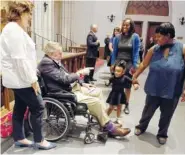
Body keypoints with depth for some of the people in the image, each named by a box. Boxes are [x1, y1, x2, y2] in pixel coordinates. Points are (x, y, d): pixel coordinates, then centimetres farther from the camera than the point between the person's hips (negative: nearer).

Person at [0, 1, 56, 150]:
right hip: (21, 78, -10)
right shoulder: (14, 30, -18)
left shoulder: (15, 29, 15)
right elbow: (19, 59, -24)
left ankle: (19, 138, 27)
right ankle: (39, 140, 11)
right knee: (38, 107, -2)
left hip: (19, 78, 10)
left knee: (20, 108, 15)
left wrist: (31, 74, 19)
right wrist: (32, 79, -21)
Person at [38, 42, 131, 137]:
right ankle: (110, 128, 0)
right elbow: (64, 79, -25)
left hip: (72, 86, 10)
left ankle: (104, 121, 16)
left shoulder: (55, 61, 10)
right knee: (95, 101, -17)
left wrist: (82, 83, 10)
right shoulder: (46, 63, -20)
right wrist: (78, 74, -8)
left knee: (98, 92, 10)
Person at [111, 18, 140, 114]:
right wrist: (112, 64, 1)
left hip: (129, 64, -2)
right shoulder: (118, 37, 3)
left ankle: (126, 105, 23)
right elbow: (114, 51, 6)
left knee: (128, 86, 10)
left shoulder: (135, 37, -4)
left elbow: (136, 52, -5)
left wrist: (134, 66, -10)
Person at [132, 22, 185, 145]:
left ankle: (162, 134, 40)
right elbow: (144, 64, 6)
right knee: (148, 110, 18)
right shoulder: (154, 49, -4)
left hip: (171, 91, -1)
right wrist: (135, 77, 13)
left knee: (166, 115, 16)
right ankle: (141, 127, 43)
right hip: (154, 89, 1)